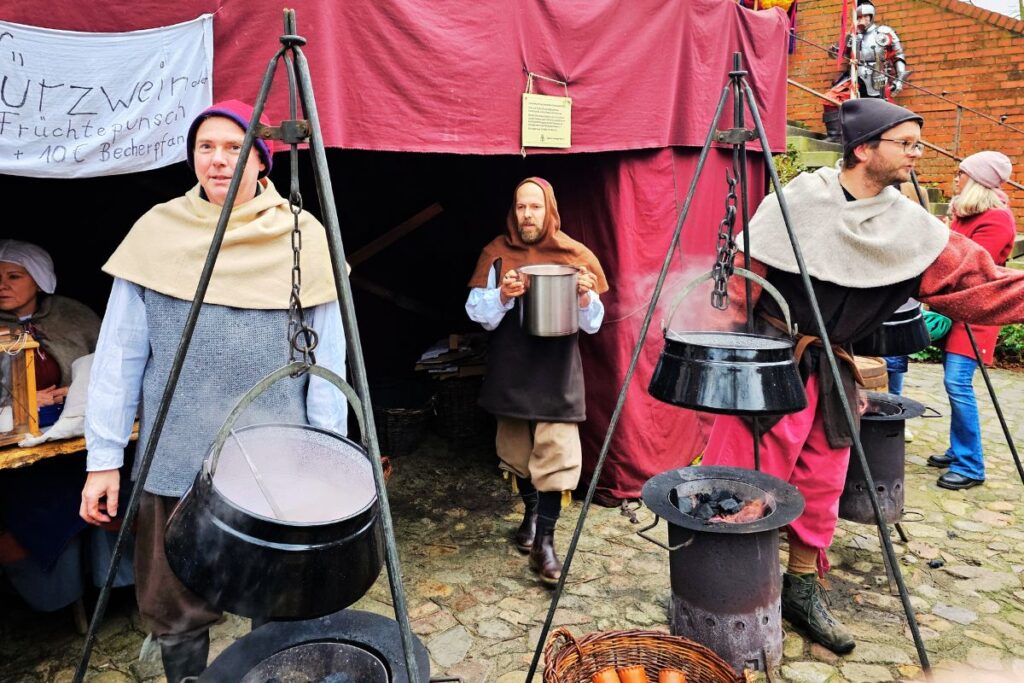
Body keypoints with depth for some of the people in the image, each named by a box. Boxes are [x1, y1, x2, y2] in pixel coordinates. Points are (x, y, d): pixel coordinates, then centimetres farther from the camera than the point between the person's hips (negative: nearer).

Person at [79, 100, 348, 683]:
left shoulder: (304, 237, -1)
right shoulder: (158, 231, 1)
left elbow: (327, 363, -1)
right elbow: (118, 356, 2)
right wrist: (104, 457, -1)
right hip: (175, 463, 1)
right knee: (176, 611, 12)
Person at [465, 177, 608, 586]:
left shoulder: (575, 255, 0)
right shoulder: (496, 254, 2)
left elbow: (593, 323, 1)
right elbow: (477, 312, -2)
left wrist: (585, 297, -20)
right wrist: (501, 296, -21)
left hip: (556, 372, -2)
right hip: (511, 371, 2)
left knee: (556, 453, -8)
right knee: (517, 450, 15)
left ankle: (544, 541, 0)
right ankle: (531, 512, 39)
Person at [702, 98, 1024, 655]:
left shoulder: (910, 227, 3)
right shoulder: (800, 200, -9)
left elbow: (974, 279, 1)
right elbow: (747, 275, -6)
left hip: (831, 369, 5)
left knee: (822, 486, 11)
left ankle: (803, 589, 29)